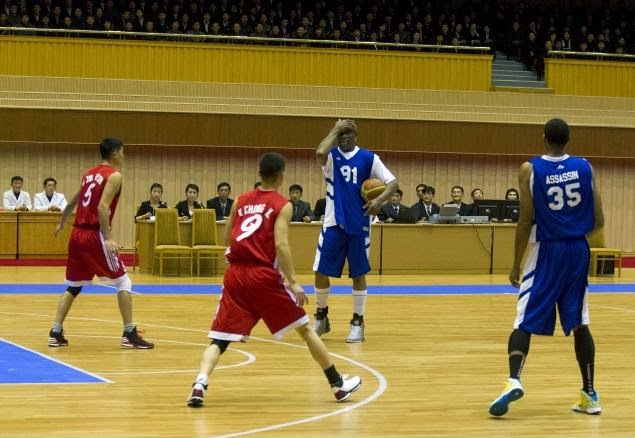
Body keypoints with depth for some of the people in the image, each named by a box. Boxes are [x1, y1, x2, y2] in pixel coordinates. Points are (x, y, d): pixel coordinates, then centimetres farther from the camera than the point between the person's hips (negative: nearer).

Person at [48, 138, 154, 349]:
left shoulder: (89, 173, 17)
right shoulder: (114, 175, -6)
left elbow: (72, 202, 29)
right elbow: (102, 207, -19)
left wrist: (61, 223, 45)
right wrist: (108, 238, -23)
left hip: (77, 234, 7)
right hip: (94, 235, -7)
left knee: (73, 286, 15)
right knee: (123, 282, 2)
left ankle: (55, 333, 9)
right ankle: (129, 334, -1)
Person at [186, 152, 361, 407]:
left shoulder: (241, 201, 13)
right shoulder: (282, 206, -1)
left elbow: (227, 239, 16)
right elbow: (281, 244, -13)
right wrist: (293, 282, -14)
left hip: (235, 274, 3)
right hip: (264, 276, -3)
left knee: (220, 339, 3)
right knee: (304, 328, 11)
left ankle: (200, 384, -23)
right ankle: (338, 384, 17)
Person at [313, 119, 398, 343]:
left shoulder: (368, 158, 0)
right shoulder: (331, 155, 0)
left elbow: (393, 182, -4)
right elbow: (319, 153, -25)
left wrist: (380, 200, -22)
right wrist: (335, 130, -14)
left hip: (359, 224, -1)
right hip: (334, 223, 1)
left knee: (358, 274, 3)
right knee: (321, 272, 2)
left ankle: (357, 322, 13)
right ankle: (321, 317, 21)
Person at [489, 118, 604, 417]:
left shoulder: (530, 169, -7)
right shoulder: (585, 167, 1)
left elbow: (526, 221, -9)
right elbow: (598, 221, 1)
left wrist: (515, 265, -2)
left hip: (546, 251, -3)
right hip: (577, 250, 3)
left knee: (524, 322, -1)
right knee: (579, 323, 12)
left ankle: (514, 381, -23)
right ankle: (590, 394, 14)